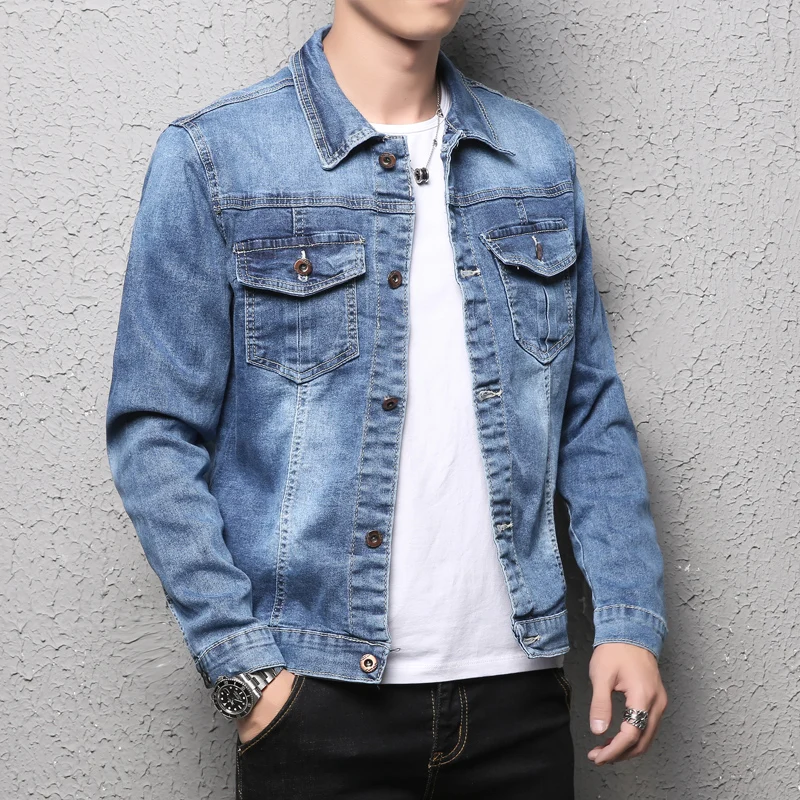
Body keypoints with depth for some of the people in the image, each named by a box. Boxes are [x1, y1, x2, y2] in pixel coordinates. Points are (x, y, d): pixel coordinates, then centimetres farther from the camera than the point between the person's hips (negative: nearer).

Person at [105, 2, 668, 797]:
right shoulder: (213, 157, -5)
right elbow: (156, 437, -6)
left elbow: (591, 413, 11)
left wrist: (630, 621, 2)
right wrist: (243, 669, -11)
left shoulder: (539, 156, 8)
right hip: (318, 701, -4)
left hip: (519, 689, 4)